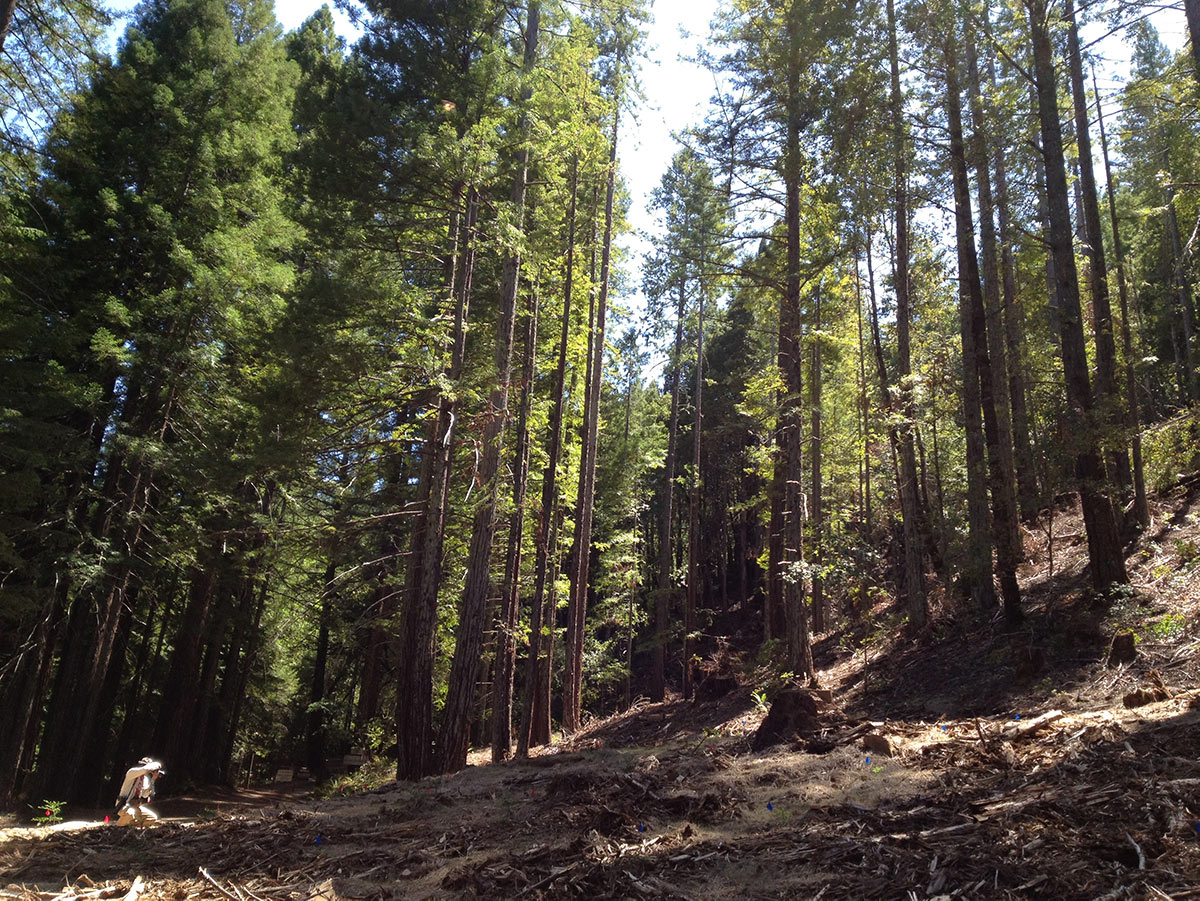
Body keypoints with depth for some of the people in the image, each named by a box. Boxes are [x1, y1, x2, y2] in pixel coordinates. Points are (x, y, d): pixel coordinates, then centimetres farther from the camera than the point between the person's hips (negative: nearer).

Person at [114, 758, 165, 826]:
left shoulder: (146, 778, 9)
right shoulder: (132, 772, -14)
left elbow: (144, 795, 0)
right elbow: (145, 769, -36)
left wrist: (153, 780, -6)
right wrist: (156, 764, -19)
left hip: (136, 806, 8)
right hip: (125, 805, -8)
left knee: (153, 817, 2)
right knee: (129, 814, -40)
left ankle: (130, 823, 12)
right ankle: (118, 825, -9)